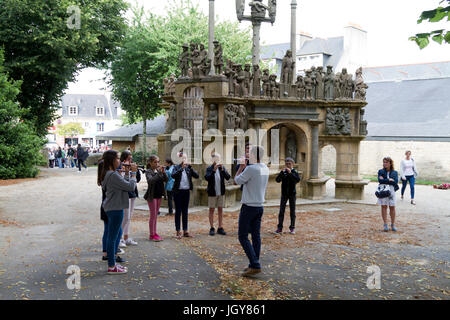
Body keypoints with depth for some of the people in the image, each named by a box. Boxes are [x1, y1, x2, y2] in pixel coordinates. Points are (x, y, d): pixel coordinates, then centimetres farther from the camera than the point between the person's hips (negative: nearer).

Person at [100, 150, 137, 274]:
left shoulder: (108, 174, 11)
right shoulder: (113, 175, -21)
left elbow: (122, 184, 15)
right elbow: (131, 187, -22)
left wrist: (126, 172, 8)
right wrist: (133, 172, -11)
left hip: (111, 208, 11)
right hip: (115, 208, -11)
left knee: (116, 233, 18)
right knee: (113, 236, -3)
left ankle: (112, 263, 28)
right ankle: (111, 267, 6)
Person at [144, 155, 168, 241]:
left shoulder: (159, 171, 8)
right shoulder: (148, 171, -10)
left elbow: (166, 180, 0)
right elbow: (151, 180, -28)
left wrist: (163, 172, -14)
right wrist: (158, 173, -31)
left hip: (159, 195, 6)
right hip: (152, 195, -6)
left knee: (155, 215, 12)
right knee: (153, 215, -3)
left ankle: (155, 233, 19)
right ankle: (151, 235, 3)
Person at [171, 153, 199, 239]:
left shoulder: (188, 168, 6)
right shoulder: (176, 168, -3)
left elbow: (196, 176, -6)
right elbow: (173, 175, -22)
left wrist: (190, 167, -16)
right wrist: (182, 167, -28)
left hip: (186, 191, 4)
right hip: (178, 191, -3)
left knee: (185, 211, 9)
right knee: (178, 211, 1)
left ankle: (185, 231, 16)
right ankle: (178, 232, 7)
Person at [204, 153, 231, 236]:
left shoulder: (222, 168, 3)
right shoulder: (209, 168, -5)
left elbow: (228, 177, -9)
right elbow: (207, 178, -20)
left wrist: (222, 169, -20)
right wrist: (214, 170, -27)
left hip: (221, 192, 3)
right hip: (212, 192, -3)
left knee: (220, 209, 7)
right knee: (211, 210, 4)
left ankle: (220, 228, 14)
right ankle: (212, 228, 11)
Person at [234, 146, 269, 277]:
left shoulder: (250, 169, -20)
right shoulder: (265, 169, 5)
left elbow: (236, 181, -8)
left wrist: (241, 166, 2)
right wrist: (245, 167, 17)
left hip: (249, 207, -8)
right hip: (260, 206, 8)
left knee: (243, 236, -1)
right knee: (256, 236, 11)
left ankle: (255, 265, -8)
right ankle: (254, 265, 15)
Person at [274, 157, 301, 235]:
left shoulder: (294, 172, -3)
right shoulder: (283, 172, 1)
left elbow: (298, 180, -21)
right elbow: (277, 180, -11)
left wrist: (290, 173, -28)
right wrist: (282, 173, -25)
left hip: (292, 194, -1)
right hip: (284, 194, 1)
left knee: (292, 211, 6)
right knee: (281, 211, -1)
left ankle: (292, 228, 14)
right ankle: (279, 228, 4)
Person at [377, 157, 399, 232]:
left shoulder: (394, 172, 8)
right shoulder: (381, 171, 7)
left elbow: (396, 181, -8)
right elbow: (380, 180, -9)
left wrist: (385, 180, -11)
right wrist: (390, 180, -11)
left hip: (391, 190, 0)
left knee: (392, 207, 2)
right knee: (384, 207, -3)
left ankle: (393, 225, 12)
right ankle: (385, 225, 1)